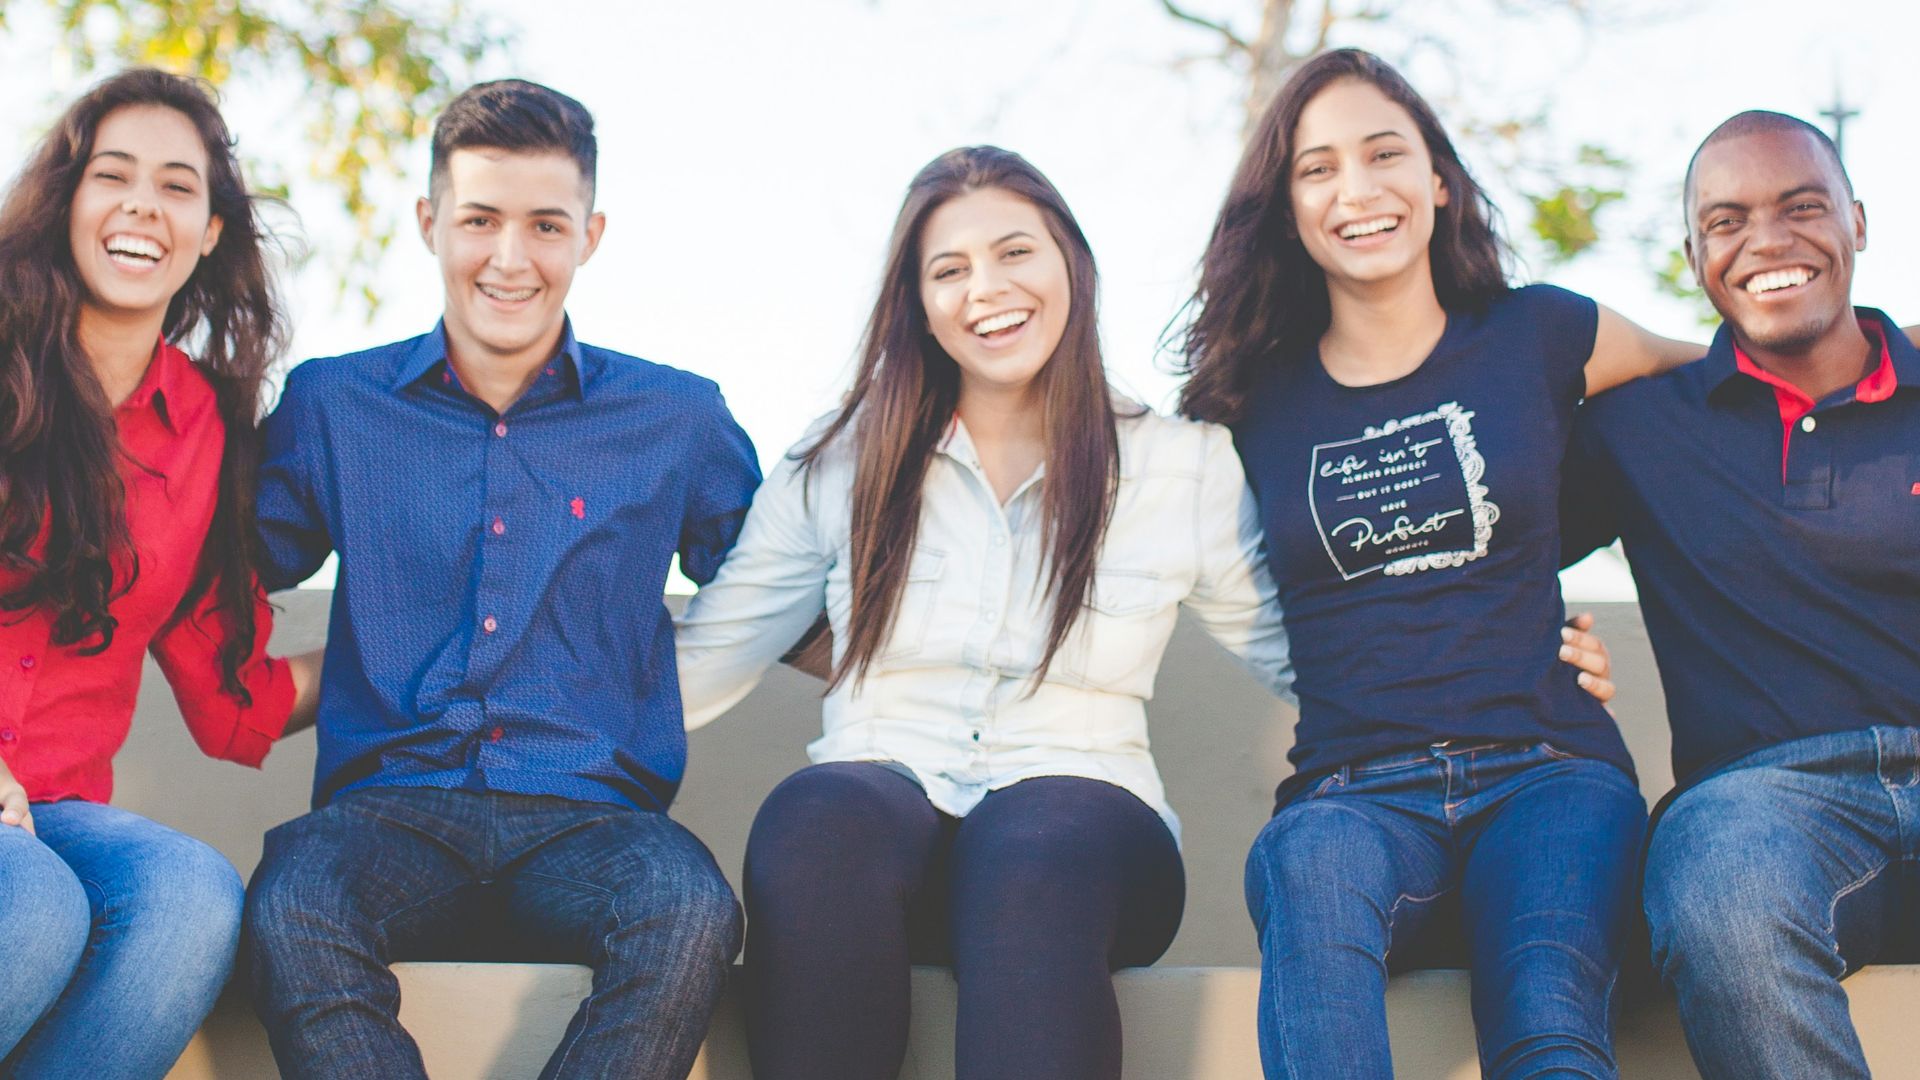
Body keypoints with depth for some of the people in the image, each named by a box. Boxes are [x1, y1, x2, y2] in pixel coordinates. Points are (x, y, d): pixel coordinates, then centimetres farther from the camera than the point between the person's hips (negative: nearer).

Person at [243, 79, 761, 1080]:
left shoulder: (678, 419, 13)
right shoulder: (330, 406, 14)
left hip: (590, 815, 0)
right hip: (388, 805, 0)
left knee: (692, 913, -35)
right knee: (289, 915, -35)